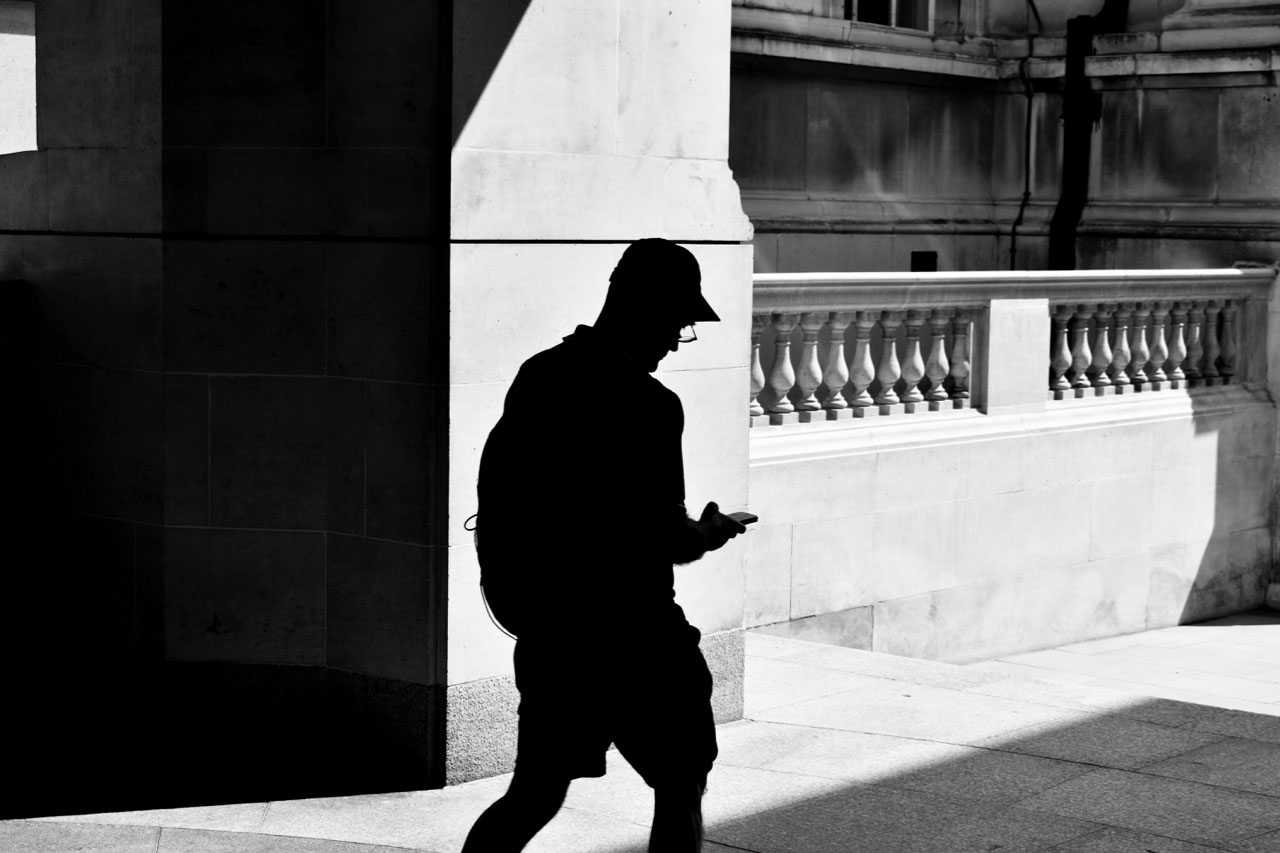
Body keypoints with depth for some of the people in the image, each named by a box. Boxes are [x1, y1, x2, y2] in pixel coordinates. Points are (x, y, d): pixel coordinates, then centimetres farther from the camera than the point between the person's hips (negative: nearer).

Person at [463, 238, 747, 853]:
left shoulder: (536, 375, 5)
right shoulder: (649, 405, -17)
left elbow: (493, 492, 13)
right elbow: (665, 539, -18)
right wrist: (708, 533, 2)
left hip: (544, 627, 7)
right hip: (627, 634, -7)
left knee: (535, 795, 16)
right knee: (680, 789, 11)